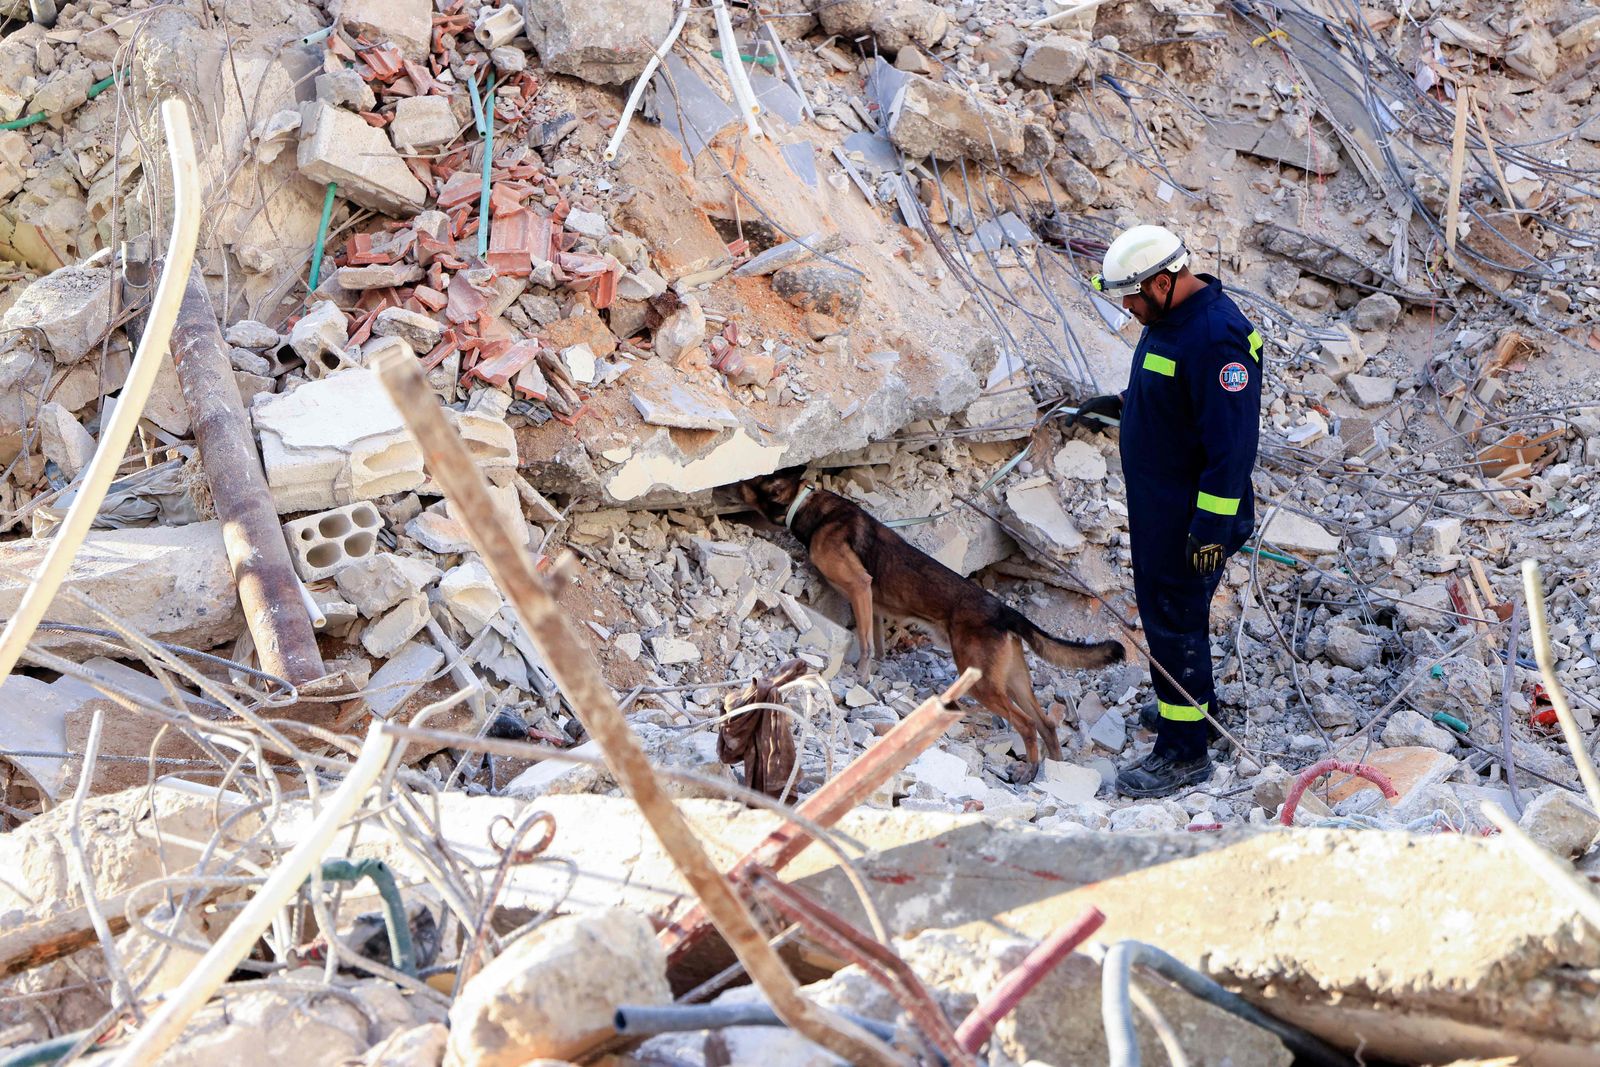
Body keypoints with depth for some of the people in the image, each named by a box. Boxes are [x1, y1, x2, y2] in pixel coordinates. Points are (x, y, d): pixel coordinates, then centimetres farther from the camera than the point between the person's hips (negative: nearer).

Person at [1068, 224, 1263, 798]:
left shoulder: (1218, 339, -28)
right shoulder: (1168, 317, 4)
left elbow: (1233, 443, -28)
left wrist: (1213, 526, -26)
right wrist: (1117, 403, 12)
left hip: (1190, 517, -10)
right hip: (1154, 504, 10)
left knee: (1173, 619, -2)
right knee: (1163, 604, 24)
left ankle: (1183, 751, 10)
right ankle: (1193, 700, 45)